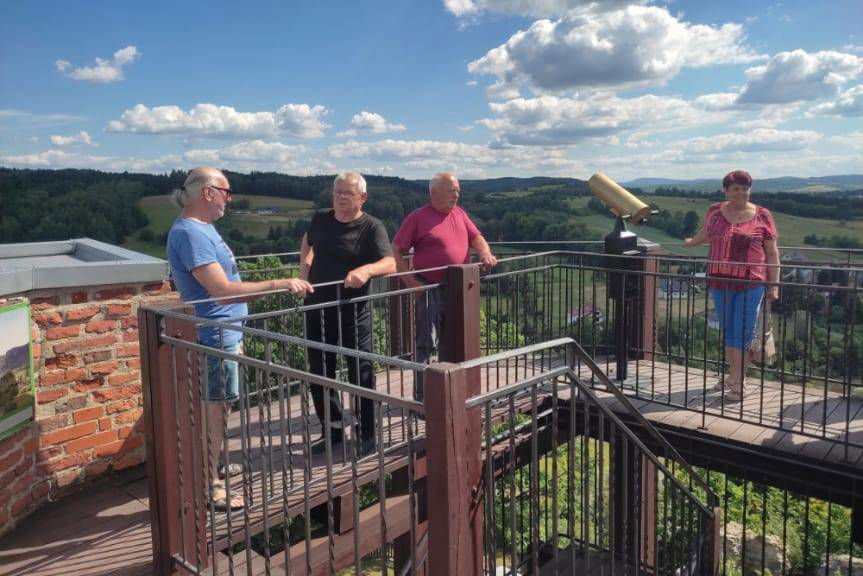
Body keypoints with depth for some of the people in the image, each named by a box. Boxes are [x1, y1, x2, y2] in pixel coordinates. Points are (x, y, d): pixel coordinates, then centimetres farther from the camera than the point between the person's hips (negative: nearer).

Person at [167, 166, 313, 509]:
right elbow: (222, 290, -30)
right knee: (214, 407, -1)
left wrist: (235, 334, 24)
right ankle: (208, 487, 11)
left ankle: (211, 465, 38)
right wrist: (280, 284, -31)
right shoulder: (189, 233, -22)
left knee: (215, 405, 22)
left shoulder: (202, 227, 10)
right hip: (215, 335, -10)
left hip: (223, 332, 10)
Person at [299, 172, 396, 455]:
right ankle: (332, 429, 28)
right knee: (320, 373, 12)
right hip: (318, 308, 5)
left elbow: (390, 264, -23)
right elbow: (307, 242, 30)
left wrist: (365, 270, -42)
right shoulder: (320, 220, 7)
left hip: (353, 311, -5)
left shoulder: (372, 227, -9)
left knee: (360, 373, 2)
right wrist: (304, 267, 14)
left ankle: (367, 434, 18)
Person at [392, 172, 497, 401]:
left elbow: (476, 237, 12)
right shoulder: (418, 218, -6)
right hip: (430, 291, -6)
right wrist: (410, 281, -14)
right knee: (427, 344, -2)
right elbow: (396, 251, -7)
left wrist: (485, 253, -11)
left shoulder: (459, 213, 12)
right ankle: (421, 397, 6)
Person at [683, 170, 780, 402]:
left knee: (742, 333, -3)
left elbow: (772, 253, 1)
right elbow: (706, 232, 27)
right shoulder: (715, 211, 5)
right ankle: (734, 374, 24)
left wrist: (774, 285, -3)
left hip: (750, 283, -3)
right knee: (728, 331, 11)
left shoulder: (762, 216, -2)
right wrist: (690, 243, 44)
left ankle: (737, 383, 4)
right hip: (720, 282, 3)